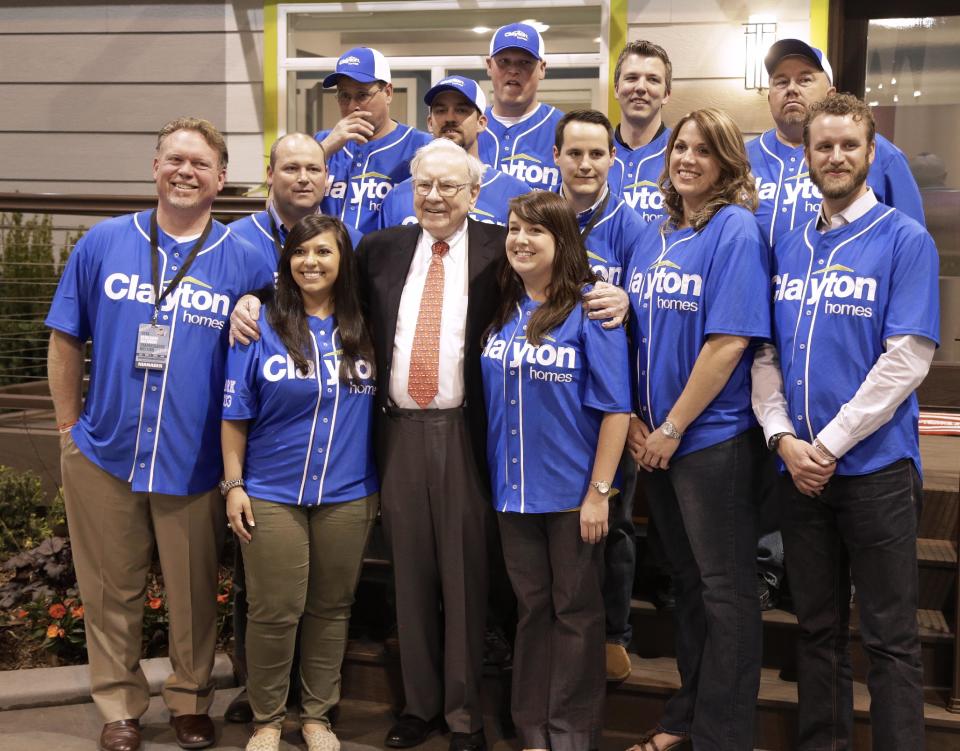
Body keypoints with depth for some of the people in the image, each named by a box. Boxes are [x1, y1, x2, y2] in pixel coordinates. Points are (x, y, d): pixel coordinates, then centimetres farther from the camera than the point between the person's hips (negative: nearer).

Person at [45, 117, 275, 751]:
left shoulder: (245, 261, -2)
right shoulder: (103, 244, 2)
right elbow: (66, 340, 7)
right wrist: (69, 425, 6)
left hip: (196, 461, -1)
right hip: (105, 455, 1)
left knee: (194, 593, 11)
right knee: (112, 592, 12)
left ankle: (191, 700, 32)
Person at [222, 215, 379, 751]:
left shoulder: (365, 332, 4)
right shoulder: (261, 328, -2)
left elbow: (380, 411, 9)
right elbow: (236, 414, -1)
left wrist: (381, 485, 7)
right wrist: (233, 485, -5)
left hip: (348, 496, 2)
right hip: (272, 493, -2)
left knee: (331, 608, 10)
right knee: (274, 612, 2)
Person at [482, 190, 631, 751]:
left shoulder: (589, 308, -11)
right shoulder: (504, 310, 6)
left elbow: (615, 408, -12)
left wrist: (598, 492, -15)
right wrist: (496, 479, 6)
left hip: (573, 491, -5)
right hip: (513, 490, 5)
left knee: (576, 613, 8)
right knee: (532, 610, 15)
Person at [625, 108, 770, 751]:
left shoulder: (736, 230, -11)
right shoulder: (653, 237, 10)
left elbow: (728, 343, -18)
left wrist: (673, 427, -15)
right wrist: (634, 419, 1)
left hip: (714, 438, -7)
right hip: (657, 440, 7)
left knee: (725, 591, 4)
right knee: (687, 579, 18)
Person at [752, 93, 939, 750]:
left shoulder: (904, 240, -4)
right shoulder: (789, 249, 11)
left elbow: (907, 359, -13)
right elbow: (766, 356, 9)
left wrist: (830, 443, -15)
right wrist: (784, 438, -6)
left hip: (875, 466, -5)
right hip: (801, 469, 5)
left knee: (890, 638, 3)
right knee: (818, 628, 15)